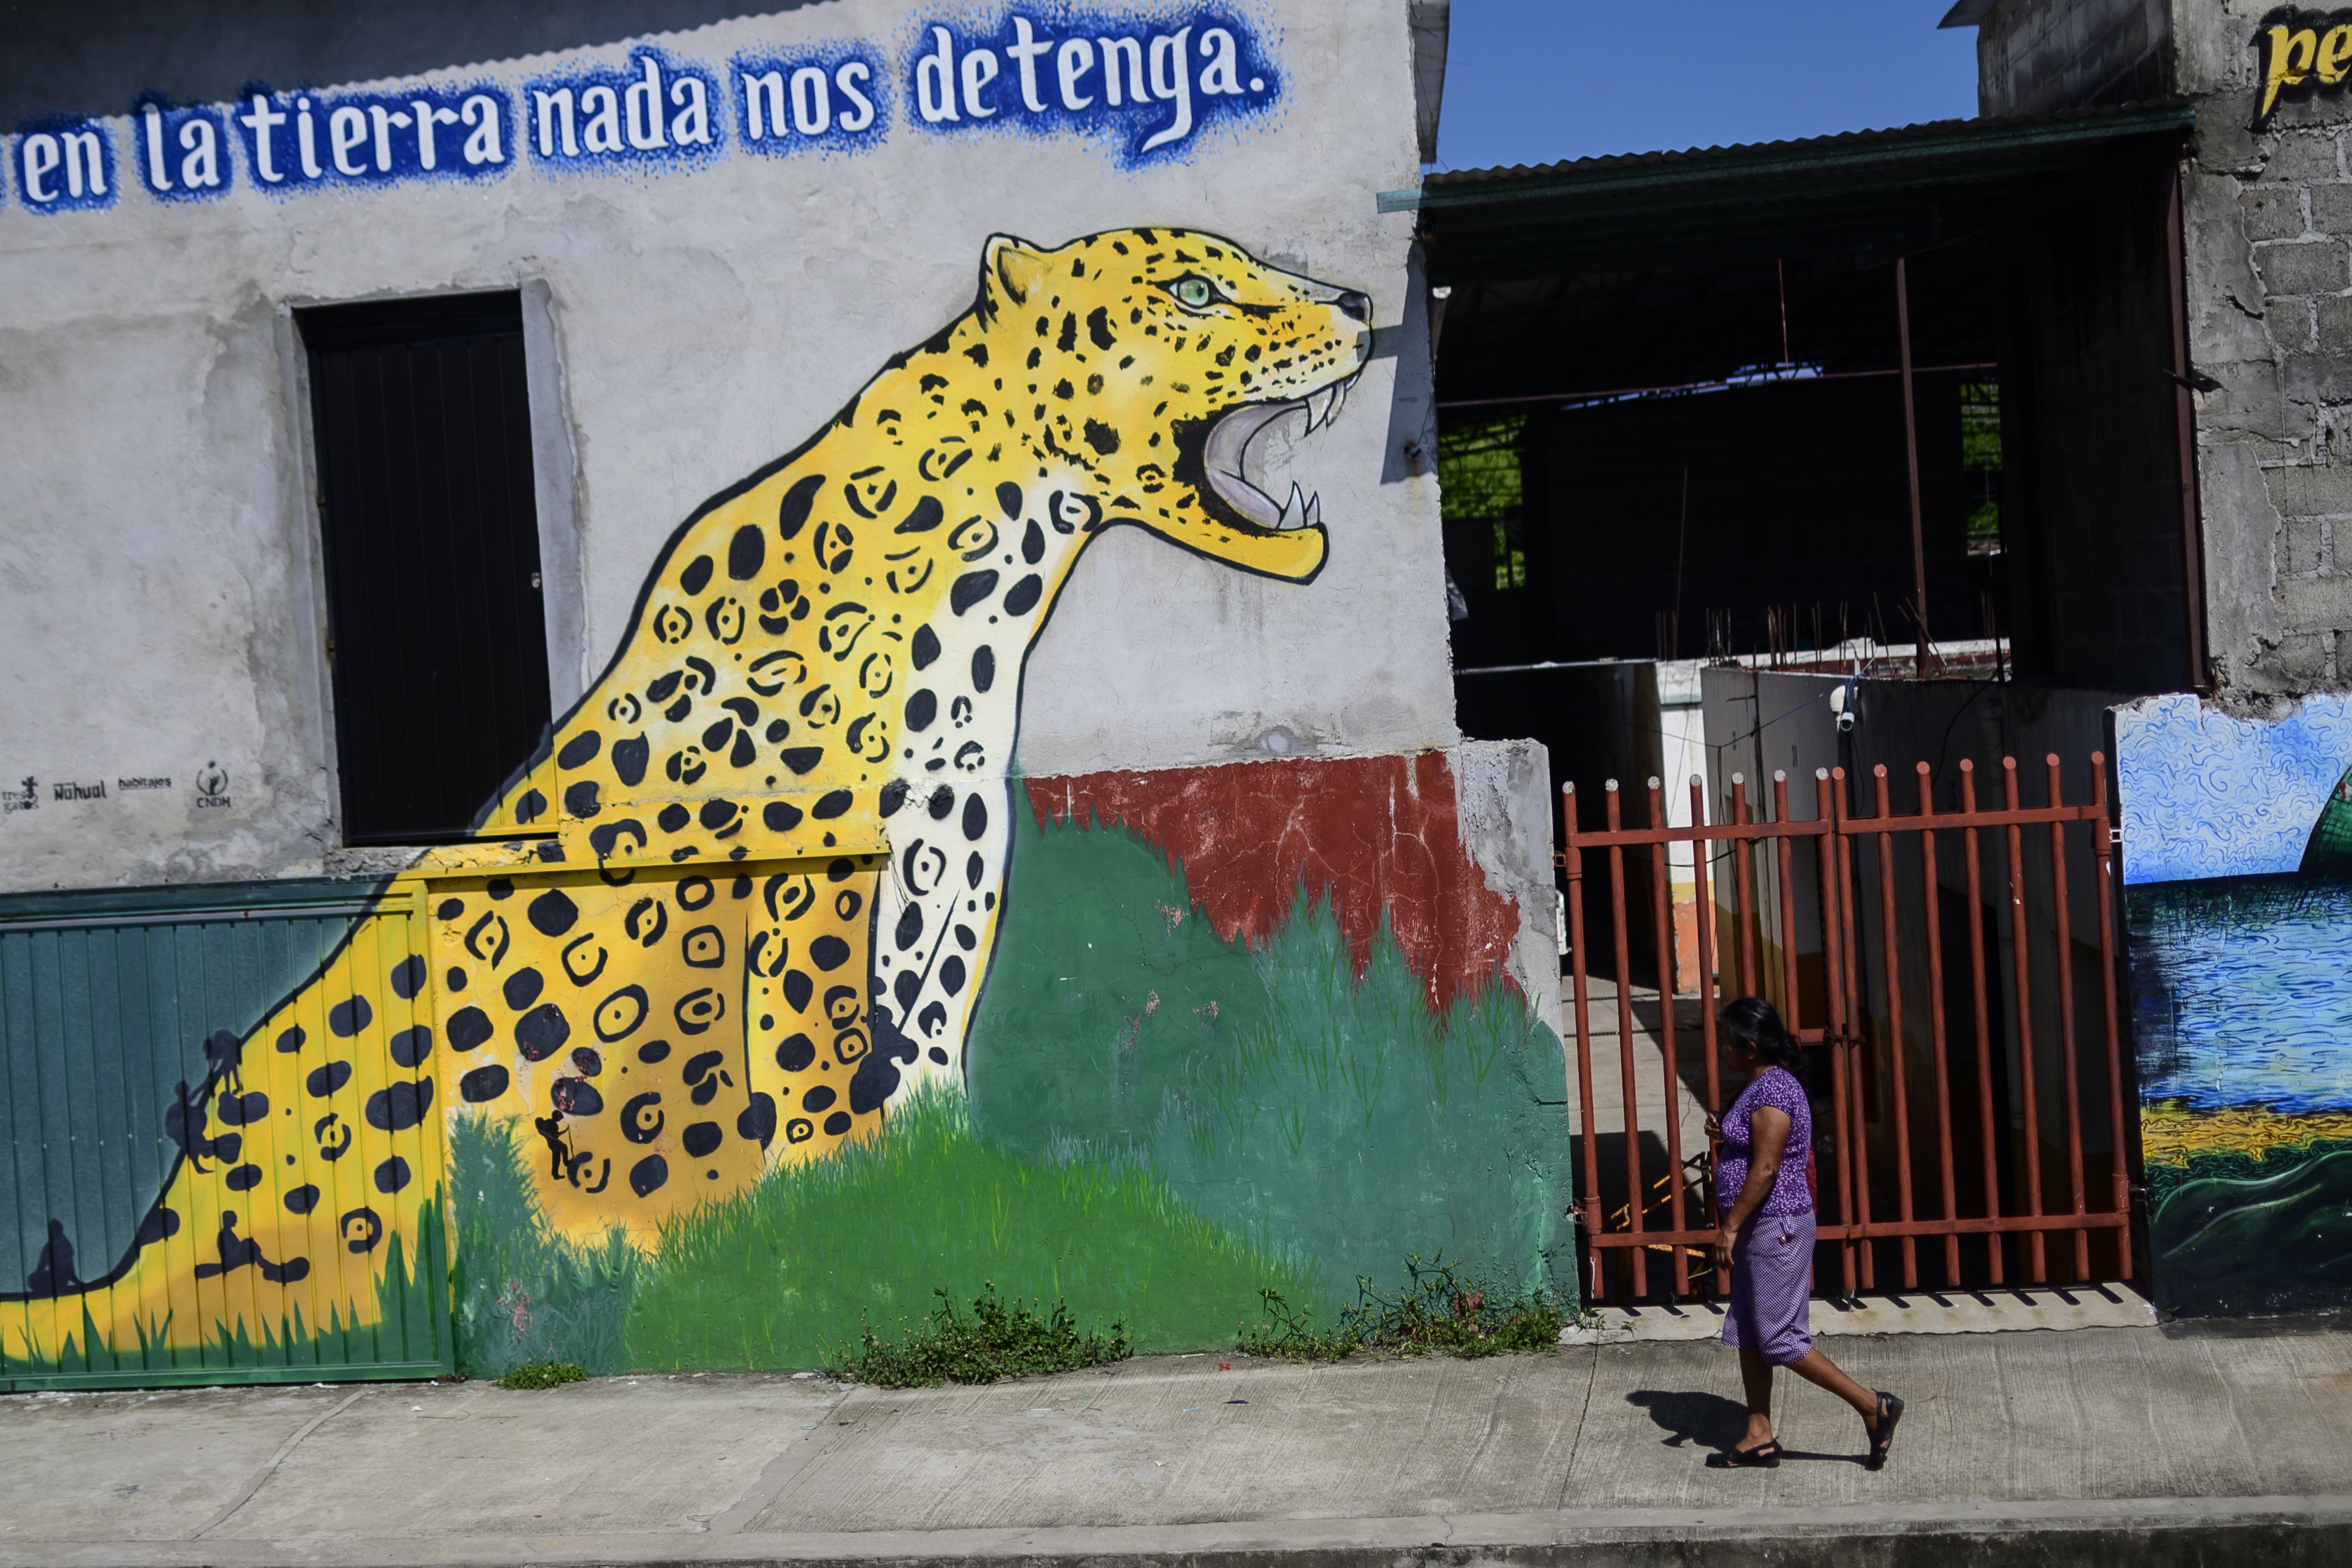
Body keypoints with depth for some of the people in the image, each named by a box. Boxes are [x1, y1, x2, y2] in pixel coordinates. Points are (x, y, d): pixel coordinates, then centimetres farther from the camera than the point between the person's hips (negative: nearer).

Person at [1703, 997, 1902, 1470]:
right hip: (1761, 1229, 11)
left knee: (1780, 1339, -5)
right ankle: (1760, 1437, 18)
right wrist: (1725, 1135, 9)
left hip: (1776, 1227, -11)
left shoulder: (1773, 1092, -20)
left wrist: (1730, 1227, -21)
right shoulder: (1765, 1086, 12)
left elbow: (1766, 1169, -24)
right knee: (1747, 1334, 12)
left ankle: (1874, 1407, 4)